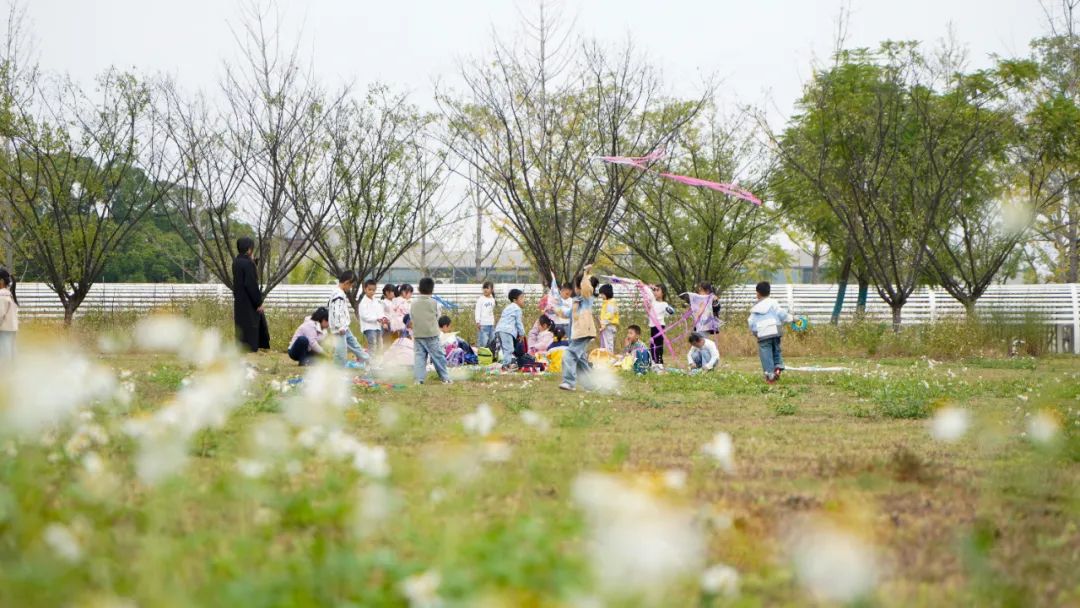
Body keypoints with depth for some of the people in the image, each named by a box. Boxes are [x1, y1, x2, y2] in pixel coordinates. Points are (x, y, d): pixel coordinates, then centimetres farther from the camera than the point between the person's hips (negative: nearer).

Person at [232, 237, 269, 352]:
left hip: (240, 301, 9)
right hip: (248, 302, -9)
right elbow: (251, 284, -21)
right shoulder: (248, 263, -21)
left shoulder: (236, 262, 6)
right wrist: (258, 302, -15)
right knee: (249, 329, -2)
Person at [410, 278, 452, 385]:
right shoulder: (433, 302, -7)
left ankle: (419, 379, -5)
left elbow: (411, 319, 9)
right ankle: (445, 378, 8)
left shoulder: (413, 303, 3)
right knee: (438, 357, 4)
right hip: (431, 334, -3)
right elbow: (437, 316, 4)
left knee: (419, 356, 3)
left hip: (417, 335, 3)